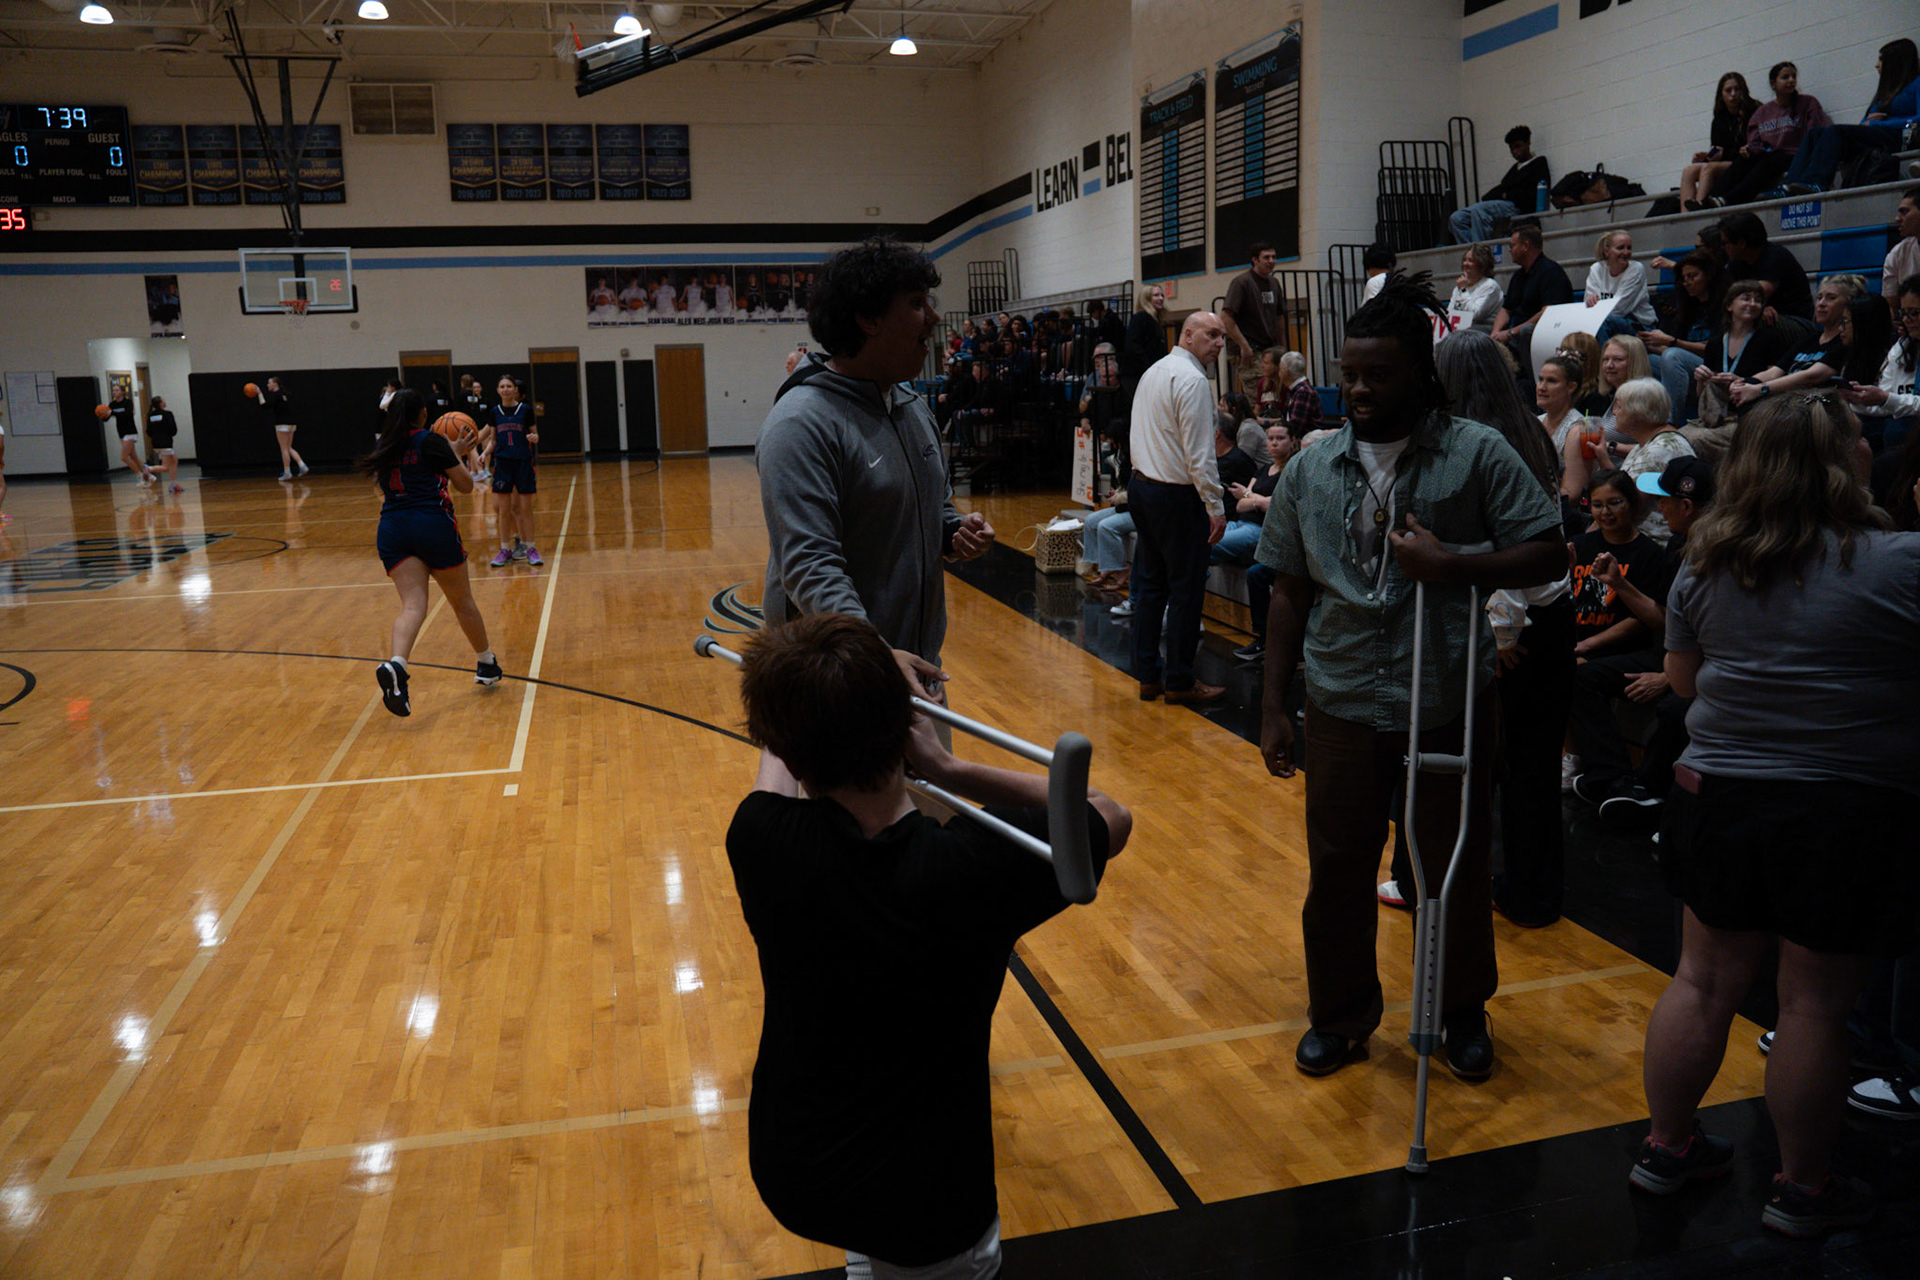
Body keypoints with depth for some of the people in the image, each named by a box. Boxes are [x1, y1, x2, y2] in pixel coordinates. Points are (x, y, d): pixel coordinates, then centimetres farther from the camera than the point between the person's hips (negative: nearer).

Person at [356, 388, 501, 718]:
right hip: (433, 524, -3)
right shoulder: (431, 441, -1)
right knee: (462, 601, 13)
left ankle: (396, 665, -35)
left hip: (392, 529, 4)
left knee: (412, 604, -7)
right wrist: (457, 454, 20)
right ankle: (486, 664, 30)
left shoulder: (384, 448, 14)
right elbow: (466, 485, 3)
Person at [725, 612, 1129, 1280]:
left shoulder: (761, 842, -20)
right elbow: (1113, 817, -6)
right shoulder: (977, 867, -26)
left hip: (787, 1180, 2)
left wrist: (785, 734, 26)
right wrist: (949, 769, -8)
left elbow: (775, 767, 6)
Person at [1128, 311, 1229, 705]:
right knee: (1185, 590, 0)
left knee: (1150, 583, 13)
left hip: (1141, 485, 9)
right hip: (1177, 495, -9)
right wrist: (1216, 506, -15)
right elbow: (1199, 453, -19)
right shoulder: (1192, 380, -15)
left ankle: (1147, 675, 19)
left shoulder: (1154, 371, 14)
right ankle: (1179, 681, 8)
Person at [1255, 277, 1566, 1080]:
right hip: (1344, 707, 2)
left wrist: (1450, 566, -21)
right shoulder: (1309, 470, 4)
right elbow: (1290, 594, 6)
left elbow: (1549, 555, -6)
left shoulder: (1478, 454, -5)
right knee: (1337, 870, 11)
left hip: (1451, 704, -2)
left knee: (1458, 866, 14)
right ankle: (1341, 1014, 33)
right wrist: (1273, 707, 5)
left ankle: (1464, 1012, 37)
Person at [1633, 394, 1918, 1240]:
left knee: (1705, 980, 15)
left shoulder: (1706, 564, 1)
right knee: (1815, 1004, 9)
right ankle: (1803, 1186, 25)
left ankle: (1667, 1146, 29)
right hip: (1850, 811, -4)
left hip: (1719, 791, 4)